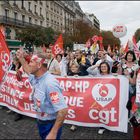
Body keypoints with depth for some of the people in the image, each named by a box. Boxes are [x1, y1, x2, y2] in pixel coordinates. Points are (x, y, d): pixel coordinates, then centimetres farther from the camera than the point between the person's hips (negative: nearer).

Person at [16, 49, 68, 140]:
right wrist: (21, 58, 19)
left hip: (51, 124, -8)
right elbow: (29, 71, 24)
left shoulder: (49, 82, -32)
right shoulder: (36, 78, -3)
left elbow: (63, 110, -36)